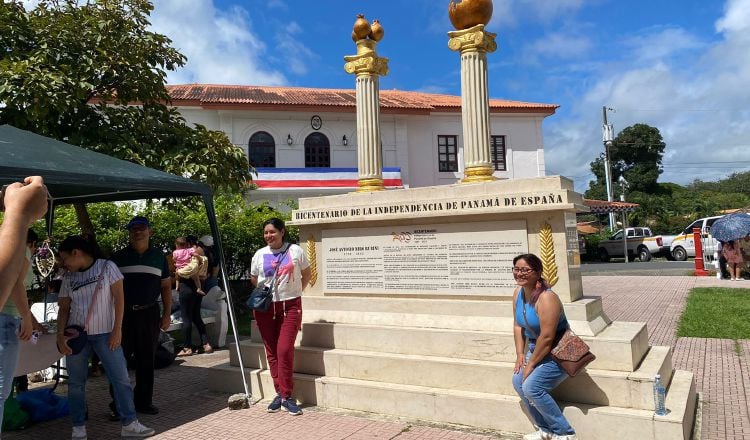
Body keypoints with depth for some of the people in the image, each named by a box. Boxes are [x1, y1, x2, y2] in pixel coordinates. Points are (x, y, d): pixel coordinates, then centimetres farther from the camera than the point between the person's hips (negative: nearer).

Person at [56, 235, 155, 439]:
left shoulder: (107, 267, -2)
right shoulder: (68, 277, 10)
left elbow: (119, 298, -5)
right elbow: (64, 308, 10)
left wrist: (117, 329, -11)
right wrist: (60, 335, -4)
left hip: (105, 333, -3)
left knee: (121, 378, -4)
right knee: (76, 382, 7)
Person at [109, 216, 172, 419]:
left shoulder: (159, 256, 9)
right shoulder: (119, 257, 6)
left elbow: (166, 287, 11)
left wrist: (167, 315, 4)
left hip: (149, 313, 1)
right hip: (123, 313, -1)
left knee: (146, 359, 7)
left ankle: (143, 401, 18)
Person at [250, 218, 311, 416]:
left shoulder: (295, 251, -2)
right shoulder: (259, 254, 5)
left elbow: (307, 273, 11)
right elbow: (254, 280, 18)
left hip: (290, 306, -3)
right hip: (265, 308, 3)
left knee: (285, 350, -11)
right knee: (272, 352, 6)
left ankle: (287, 396, 0)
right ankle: (280, 393, 18)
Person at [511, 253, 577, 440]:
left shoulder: (546, 298, -28)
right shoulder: (518, 293, -1)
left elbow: (547, 337, -28)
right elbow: (518, 325, 7)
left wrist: (531, 364, -20)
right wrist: (520, 355, -1)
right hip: (537, 349, 9)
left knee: (531, 387, -20)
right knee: (518, 381, -6)